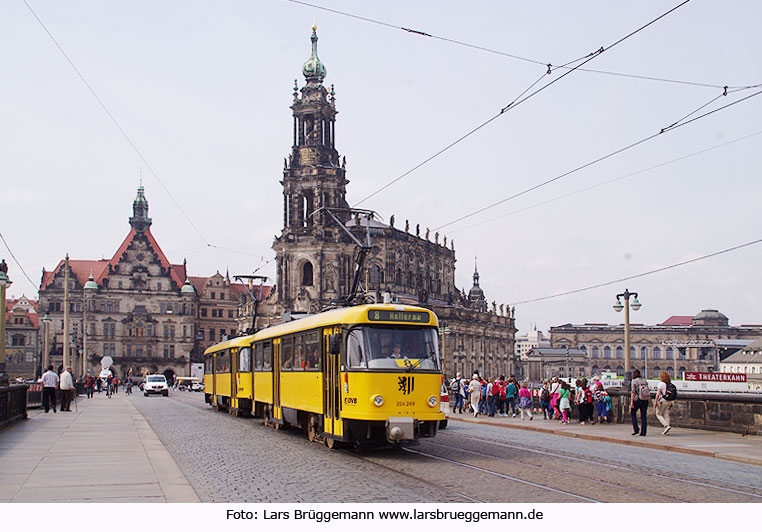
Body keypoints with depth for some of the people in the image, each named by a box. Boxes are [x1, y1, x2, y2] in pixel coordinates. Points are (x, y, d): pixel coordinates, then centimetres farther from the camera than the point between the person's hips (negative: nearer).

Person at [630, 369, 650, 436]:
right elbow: (647, 391, 13)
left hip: (638, 399, -5)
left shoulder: (634, 381, -5)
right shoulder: (644, 381, 12)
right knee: (643, 416, 7)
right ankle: (643, 432, 3)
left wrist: (631, 402, -13)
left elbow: (633, 392, -12)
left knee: (632, 413, 13)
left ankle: (636, 429, 3)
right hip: (645, 400, 5)